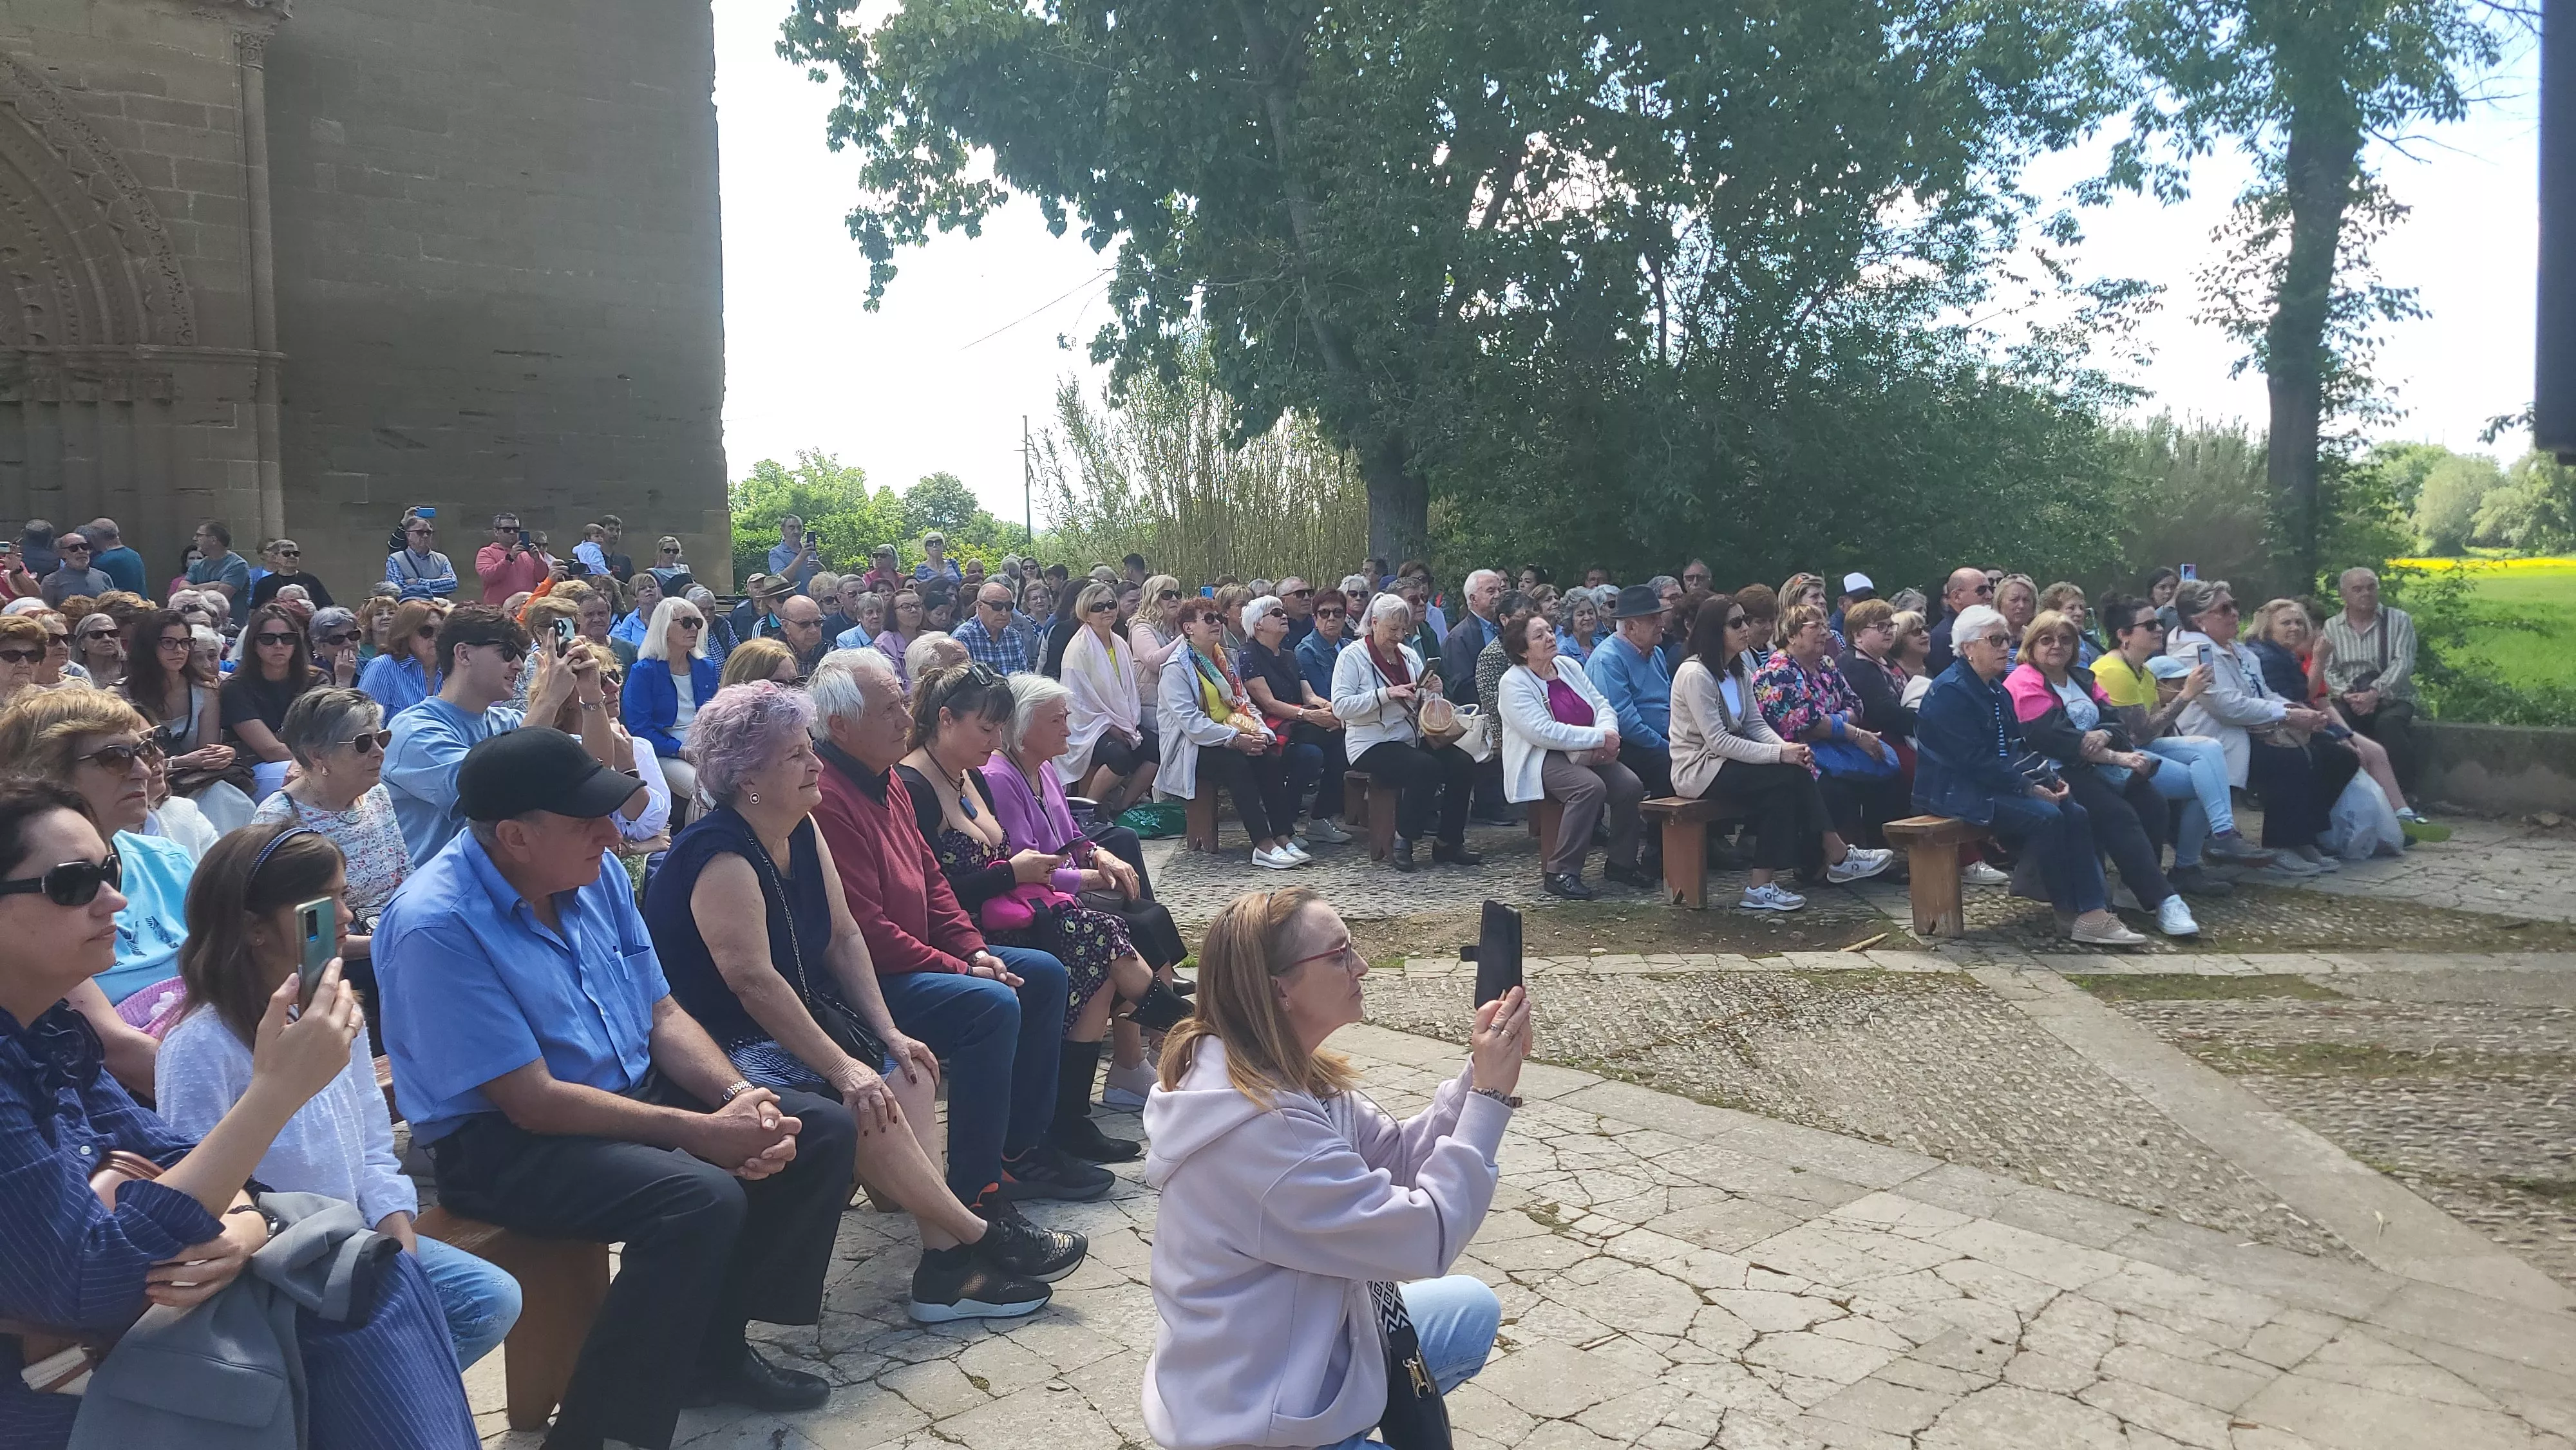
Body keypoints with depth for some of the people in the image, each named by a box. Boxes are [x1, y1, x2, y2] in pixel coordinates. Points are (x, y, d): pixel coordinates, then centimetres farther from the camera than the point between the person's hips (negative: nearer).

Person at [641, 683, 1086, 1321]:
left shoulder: (802, 831, 3)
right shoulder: (723, 856, -24)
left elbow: (844, 938, 6)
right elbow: (754, 981, -29)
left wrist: (889, 1034, -4)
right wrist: (842, 1068, -28)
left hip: (791, 1019, 9)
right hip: (716, 1047, -9)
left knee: (906, 1075, -7)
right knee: (865, 1106, -23)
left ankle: (944, 1263, -10)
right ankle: (984, 1239, -9)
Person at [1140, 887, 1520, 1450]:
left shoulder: (1284, 1077, -2)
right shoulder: (1262, 1128, -31)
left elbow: (1397, 1160, 3)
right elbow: (1425, 1240, -25)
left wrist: (1478, 1075, -11)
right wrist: (1489, 1097, -21)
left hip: (1275, 1356, 9)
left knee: (1471, 1308, 20)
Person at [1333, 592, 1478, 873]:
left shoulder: (1409, 655, 15)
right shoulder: (1352, 656, -4)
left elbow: (1424, 705, 19)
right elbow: (1340, 706, -16)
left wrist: (1431, 692, -5)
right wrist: (1386, 694, -23)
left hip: (1412, 738, 7)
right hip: (1372, 743, -7)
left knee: (1463, 764, -16)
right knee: (1426, 767, -32)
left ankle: (1449, 843, -4)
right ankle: (1402, 843, -15)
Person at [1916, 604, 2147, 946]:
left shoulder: (1997, 689, 16)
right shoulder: (1950, 691, -15)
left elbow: (2015, 745, 18)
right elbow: (1974, 760, -22)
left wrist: (2048, 777, 1)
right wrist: (2029, 788, -20)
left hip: (1999, 783, 9)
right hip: (1956, 791, -9)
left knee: (2076, 814, -11)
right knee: (2046, 816, -26)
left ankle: (2094, 911, -16)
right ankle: (2069, 912, -11)